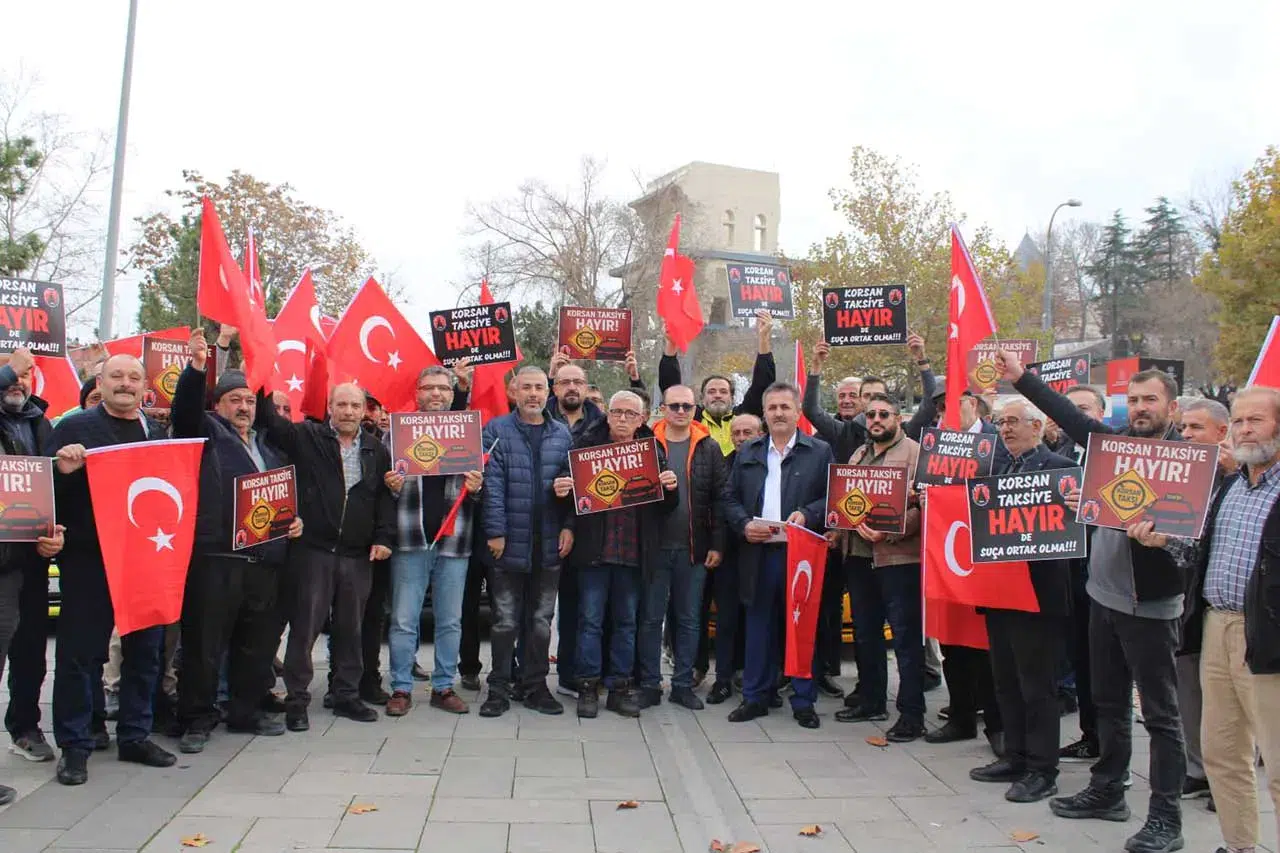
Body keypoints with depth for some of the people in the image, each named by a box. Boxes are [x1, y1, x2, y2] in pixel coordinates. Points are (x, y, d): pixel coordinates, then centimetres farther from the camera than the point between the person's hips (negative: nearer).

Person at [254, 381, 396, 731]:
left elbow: (386, 497, 11)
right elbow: (267, 420, -4)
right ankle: (296, 700, 12)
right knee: (304, 627, 1)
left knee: (350, 629, 12)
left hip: (358, 557, 3)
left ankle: (347, 696, 24)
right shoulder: (306, 438, 3)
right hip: (312, 550, -3)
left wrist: (383, 538, 2)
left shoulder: (377, 451, 11)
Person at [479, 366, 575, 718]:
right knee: (505, 620, 5)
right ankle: (499, 688, 16)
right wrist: (495, 531, -13)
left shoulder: (562, 434, 9)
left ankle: (535, 686, 23)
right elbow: (492, 484, -8)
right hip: (509, 542, -3)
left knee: (541, 620, 12)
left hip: (549, 543, 3)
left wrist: (569, 526, -1)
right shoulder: (497, 431, -2)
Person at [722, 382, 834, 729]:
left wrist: (807, 515, -15)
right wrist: (744, 524, -6)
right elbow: (730, 498, 11)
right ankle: (755, 697, 18)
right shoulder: (747, 452, 13)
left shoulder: (820, 451, 5)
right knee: (759, 626, 8)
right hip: (758, 552, 2)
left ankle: (803, 700, 16)